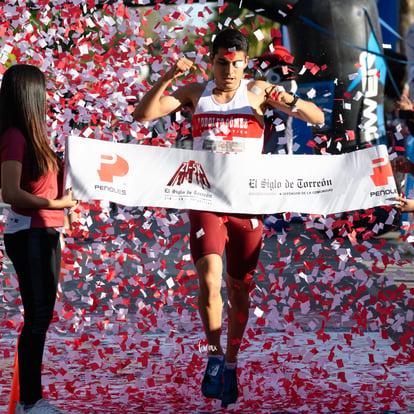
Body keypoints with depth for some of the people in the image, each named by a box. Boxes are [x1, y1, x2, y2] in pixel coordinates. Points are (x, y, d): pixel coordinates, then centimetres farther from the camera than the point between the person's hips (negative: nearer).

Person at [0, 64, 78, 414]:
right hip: (29, 234, -9)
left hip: (44, 233, 9)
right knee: (38, 316, -7)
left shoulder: (31, 136, 14)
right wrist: (56, 204, -18)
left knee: (41, 316, 11)